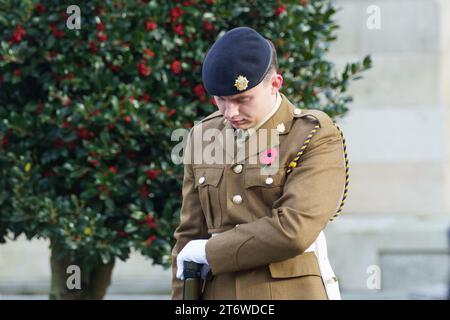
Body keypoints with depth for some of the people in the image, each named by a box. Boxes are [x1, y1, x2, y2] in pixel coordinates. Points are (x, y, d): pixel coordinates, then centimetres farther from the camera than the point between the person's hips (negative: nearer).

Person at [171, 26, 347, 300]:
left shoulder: (317, 136, -6)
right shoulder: (203, 136, 11)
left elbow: (293, 230, -18)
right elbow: (190, 235, 13)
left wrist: (211, 251, -9)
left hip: (292, 292, -4)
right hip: (220, 292, 5)